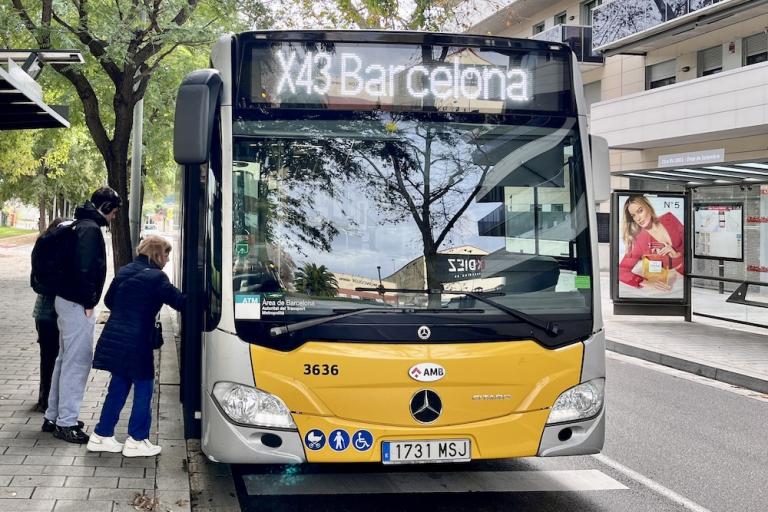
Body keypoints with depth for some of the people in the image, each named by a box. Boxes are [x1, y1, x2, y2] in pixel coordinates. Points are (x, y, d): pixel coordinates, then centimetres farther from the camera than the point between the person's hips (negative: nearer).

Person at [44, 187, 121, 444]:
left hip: (66, 300, 11)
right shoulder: (90, 228, -15)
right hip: (77, 304, -11)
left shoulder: (80, 225, 16)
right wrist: (88, 303, -17)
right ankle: (66, 422, -3)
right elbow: (84, 268, -24)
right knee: (78, 360, -7)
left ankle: (53, 417, 24)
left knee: (65, 359, 17)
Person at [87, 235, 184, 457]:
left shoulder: (124, 271, 10)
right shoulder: (156, 277, -12)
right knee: (143, 389, 5)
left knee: (118, 387, 17)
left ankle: (101, 435, 21)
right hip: (137, 343, -7)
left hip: (114, 340, 7)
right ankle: (136, 440, 9)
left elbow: (108, 300, 18)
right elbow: (179, 301, -14)